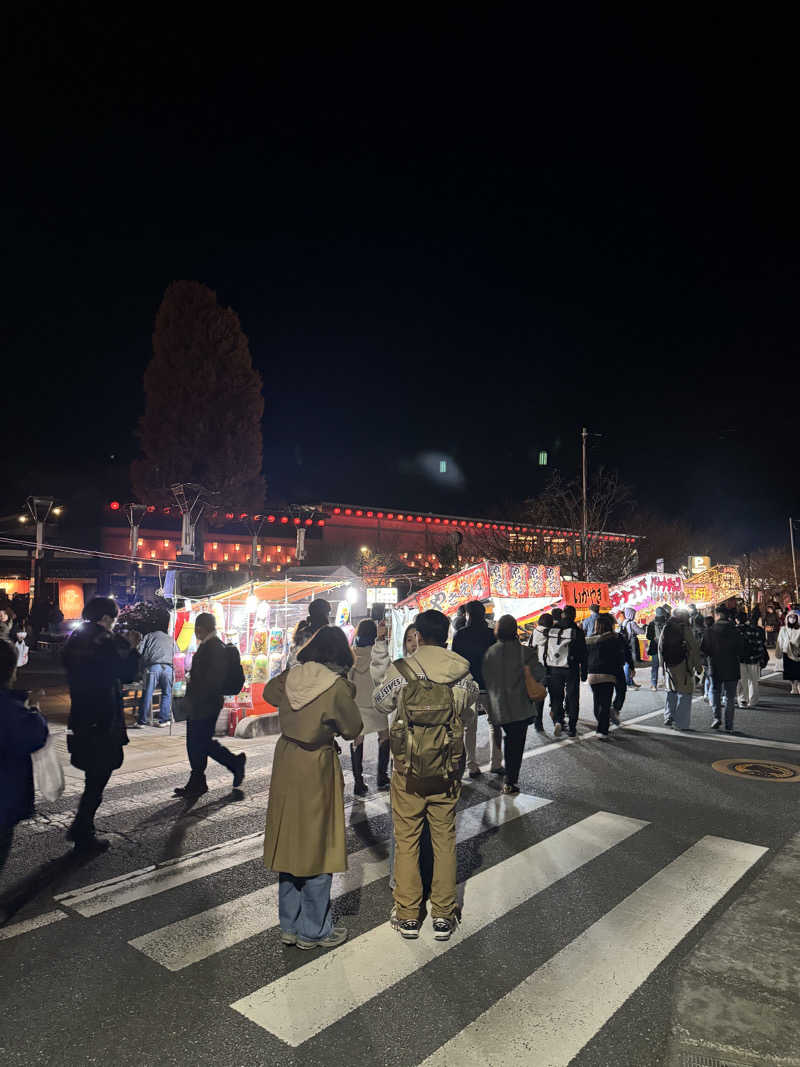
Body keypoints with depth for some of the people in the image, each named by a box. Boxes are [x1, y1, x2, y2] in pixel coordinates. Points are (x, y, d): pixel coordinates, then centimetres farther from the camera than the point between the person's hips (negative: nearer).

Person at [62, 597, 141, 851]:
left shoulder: (75, 640, 8)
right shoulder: (104, 642, -19)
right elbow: (128, 674, -13)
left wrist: (124, 645, 10)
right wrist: (131, 647, -1)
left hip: (80, 720, 9)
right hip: (102, 723, -9)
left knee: (94, 777, 23)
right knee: (97, 780, 5)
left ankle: (80, 828, 29)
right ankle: (84, 836, 14)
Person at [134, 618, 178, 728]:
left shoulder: (150, 636, 18)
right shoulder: (171, 640, 23)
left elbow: (140, 651, 9)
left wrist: (142, 669, 20)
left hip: (153, 666, -1)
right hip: (168, 668, 1)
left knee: (147, 694, 3)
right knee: (166, 694, 11)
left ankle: (141, 721, 7)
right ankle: (163, 720, 10)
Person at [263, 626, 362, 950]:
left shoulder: (289, 678, -2)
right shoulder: (336, 686, -19)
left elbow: (269, 691, 20)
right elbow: (353, 729, -7)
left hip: (286, 765, 6)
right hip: (316, 769, -6)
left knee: (290, 844, 18)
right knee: (317, 848, 9)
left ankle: (289, 926, 32)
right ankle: (314, 931, 23)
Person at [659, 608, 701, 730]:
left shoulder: (666, 628, 4)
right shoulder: (686, 629, -12)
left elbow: (660, 647, 10)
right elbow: (694, 649, -12)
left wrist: (663, 663, 18)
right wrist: (697, 665, -3)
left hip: (669, 665, 5)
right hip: (683, 666, -5)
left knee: (671, 691, 20)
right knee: (684, 694, 4)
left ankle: (668, 716, 12)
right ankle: (681, 723, 5)